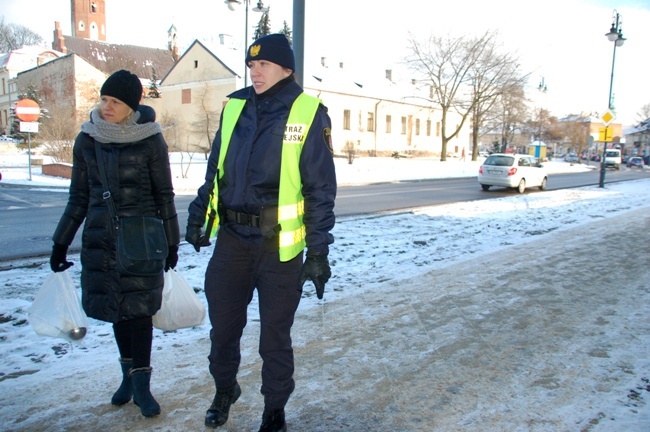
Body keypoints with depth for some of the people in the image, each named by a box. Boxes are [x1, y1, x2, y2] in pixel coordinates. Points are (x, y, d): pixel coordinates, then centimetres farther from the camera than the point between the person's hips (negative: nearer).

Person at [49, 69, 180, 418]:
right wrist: (61, 243, 10)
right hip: (100, 238, 3)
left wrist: (171, 242, 1)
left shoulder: (150, 140, -7)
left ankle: (141, 383, 8)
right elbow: (79, 197, 10)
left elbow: (164, 195, -1)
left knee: (138, 307, -3)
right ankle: (129, 375, 24)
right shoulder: (87, 140, 3)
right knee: (116, 306, 8)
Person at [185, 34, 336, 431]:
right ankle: (225, 389, 43)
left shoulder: (308, 113, -6)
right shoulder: (234, 107, 7)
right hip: (231, 238, 4)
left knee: (275, 334, 9)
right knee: (223, 324, 16)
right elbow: (215, 168, 16)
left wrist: (318, 251, -9)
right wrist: (199, 217, 12)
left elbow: (321, 189, -6)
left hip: (279, 245, -4)